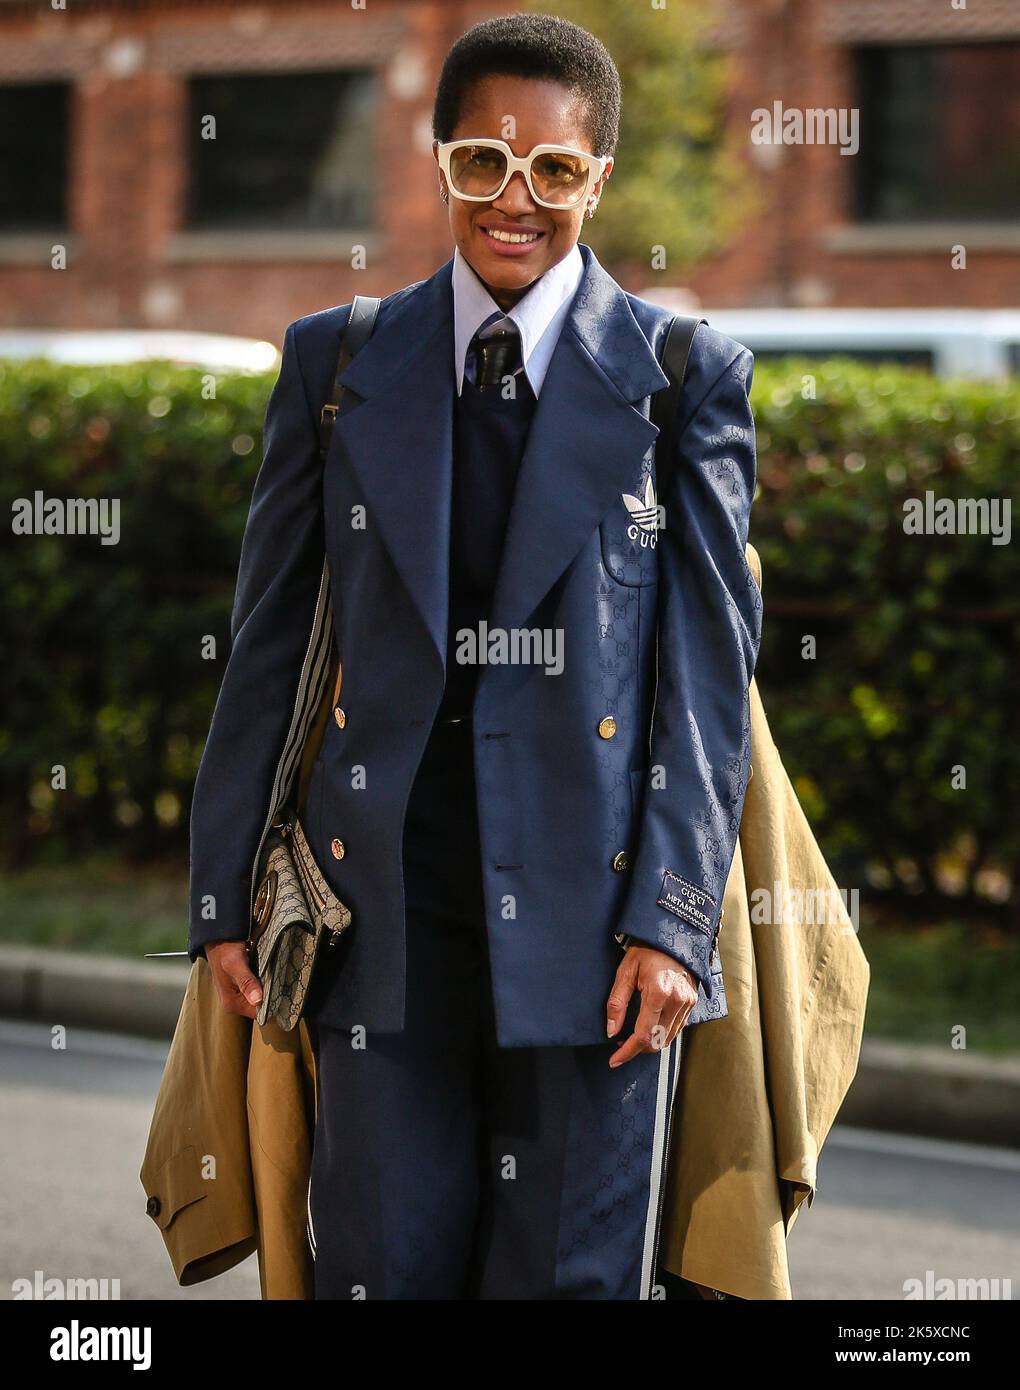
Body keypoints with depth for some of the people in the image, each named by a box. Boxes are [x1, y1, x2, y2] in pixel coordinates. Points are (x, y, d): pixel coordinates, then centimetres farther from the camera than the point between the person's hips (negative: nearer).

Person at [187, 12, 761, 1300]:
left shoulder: (686, 380, 3)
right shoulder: (336, 366, 9)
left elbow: (710, 664, 0)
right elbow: (268, 643, 11)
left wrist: (672, 922, -8)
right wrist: (222, 894, 8)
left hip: (589, 905, -1)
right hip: (385, 909, 2)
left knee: (573, 1273, 3)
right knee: (379, 1268, 3)